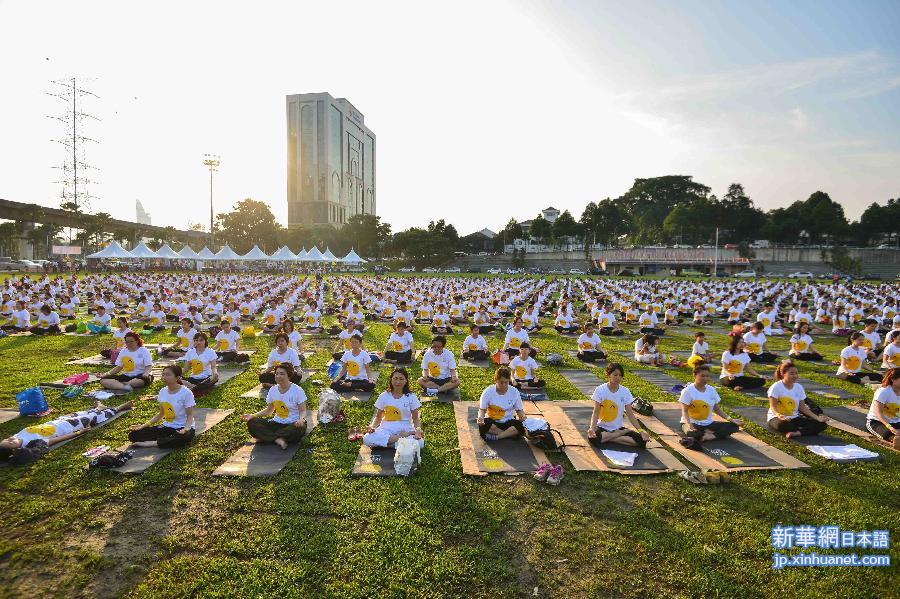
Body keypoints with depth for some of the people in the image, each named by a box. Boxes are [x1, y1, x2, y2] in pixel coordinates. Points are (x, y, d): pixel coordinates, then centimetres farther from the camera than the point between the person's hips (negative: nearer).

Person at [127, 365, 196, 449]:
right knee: (133, 435, -8)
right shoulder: (162, 391, 3)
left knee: (182, 438, -42)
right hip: (167, 427, 6)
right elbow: (161, 414, 13)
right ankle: (167, 441, -16)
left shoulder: (186, 393, -15)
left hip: (182, 428, -6)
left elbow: (190, 415, -12)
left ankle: (151, 443, -21)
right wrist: (144, 425, 2)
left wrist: (186, 429, -31)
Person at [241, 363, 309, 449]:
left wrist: (301, 420, -32)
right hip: (277, 423, 4)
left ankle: (265, 437, -21)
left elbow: (303, 411, -9)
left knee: (299, 429, -39)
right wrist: (252, 416, -1)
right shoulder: (273, 390, 2)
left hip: (293, 424, -4)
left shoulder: (298, 390, -11)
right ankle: (278, 439, -26)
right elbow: (269, 410, 13)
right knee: (252, 423, -15)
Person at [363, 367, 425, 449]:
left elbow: (415, 418, 5)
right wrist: (372, 426, -10)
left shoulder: (411, 396, 3)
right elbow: (378, 417, 12)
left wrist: (418, 429, -17)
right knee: (367, 439, -32)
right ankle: (402, 439, -24)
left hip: (405, 430, -1)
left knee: (419, 443, -35)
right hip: (386, 429, 1)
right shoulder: (384, 396, 6)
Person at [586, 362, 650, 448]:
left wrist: (641, 431, -13)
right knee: (593, 438, -36)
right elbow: (596, 412, -14)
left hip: (618, 428, 2)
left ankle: (609, 438, -10)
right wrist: (592, 428, -31)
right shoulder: (600, 390, -12)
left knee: (641, 441, -21)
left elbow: (630, 414, -1)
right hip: (602, 427, -2)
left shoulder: (625, 391, -5)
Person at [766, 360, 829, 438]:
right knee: (782, 425, -41)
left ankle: (797, 433, -25)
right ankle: (805, 430, -12)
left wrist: (817, 417, -6)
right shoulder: (776, 387, -12)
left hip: (794, 418, 6)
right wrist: (778, 415, -37)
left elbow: (802, 408, 8)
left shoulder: (799, 387, 5)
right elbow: (773, 406, -16)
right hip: (777, 418, -6)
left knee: (822, 424, -10)